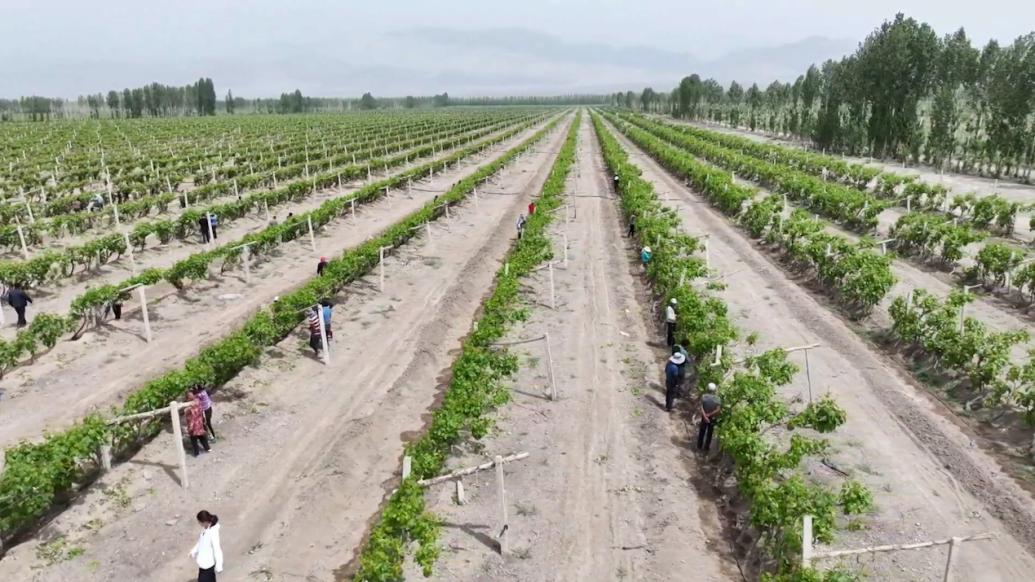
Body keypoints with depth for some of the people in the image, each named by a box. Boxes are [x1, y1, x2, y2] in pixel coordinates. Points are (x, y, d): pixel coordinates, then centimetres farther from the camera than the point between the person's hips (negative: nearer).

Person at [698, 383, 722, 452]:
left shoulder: (704, 396, -13)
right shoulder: (718, 399, -15)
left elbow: (701, 407, -19)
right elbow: (717, 410, -21)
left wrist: (705, 416, -21)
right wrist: (709, 415, -15)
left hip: (704, 417, 1)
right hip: (712, 418, -1)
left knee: (701, 432, 17)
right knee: (709, 433, 14)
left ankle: (699, 446, 27)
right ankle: (706, 447, 23)